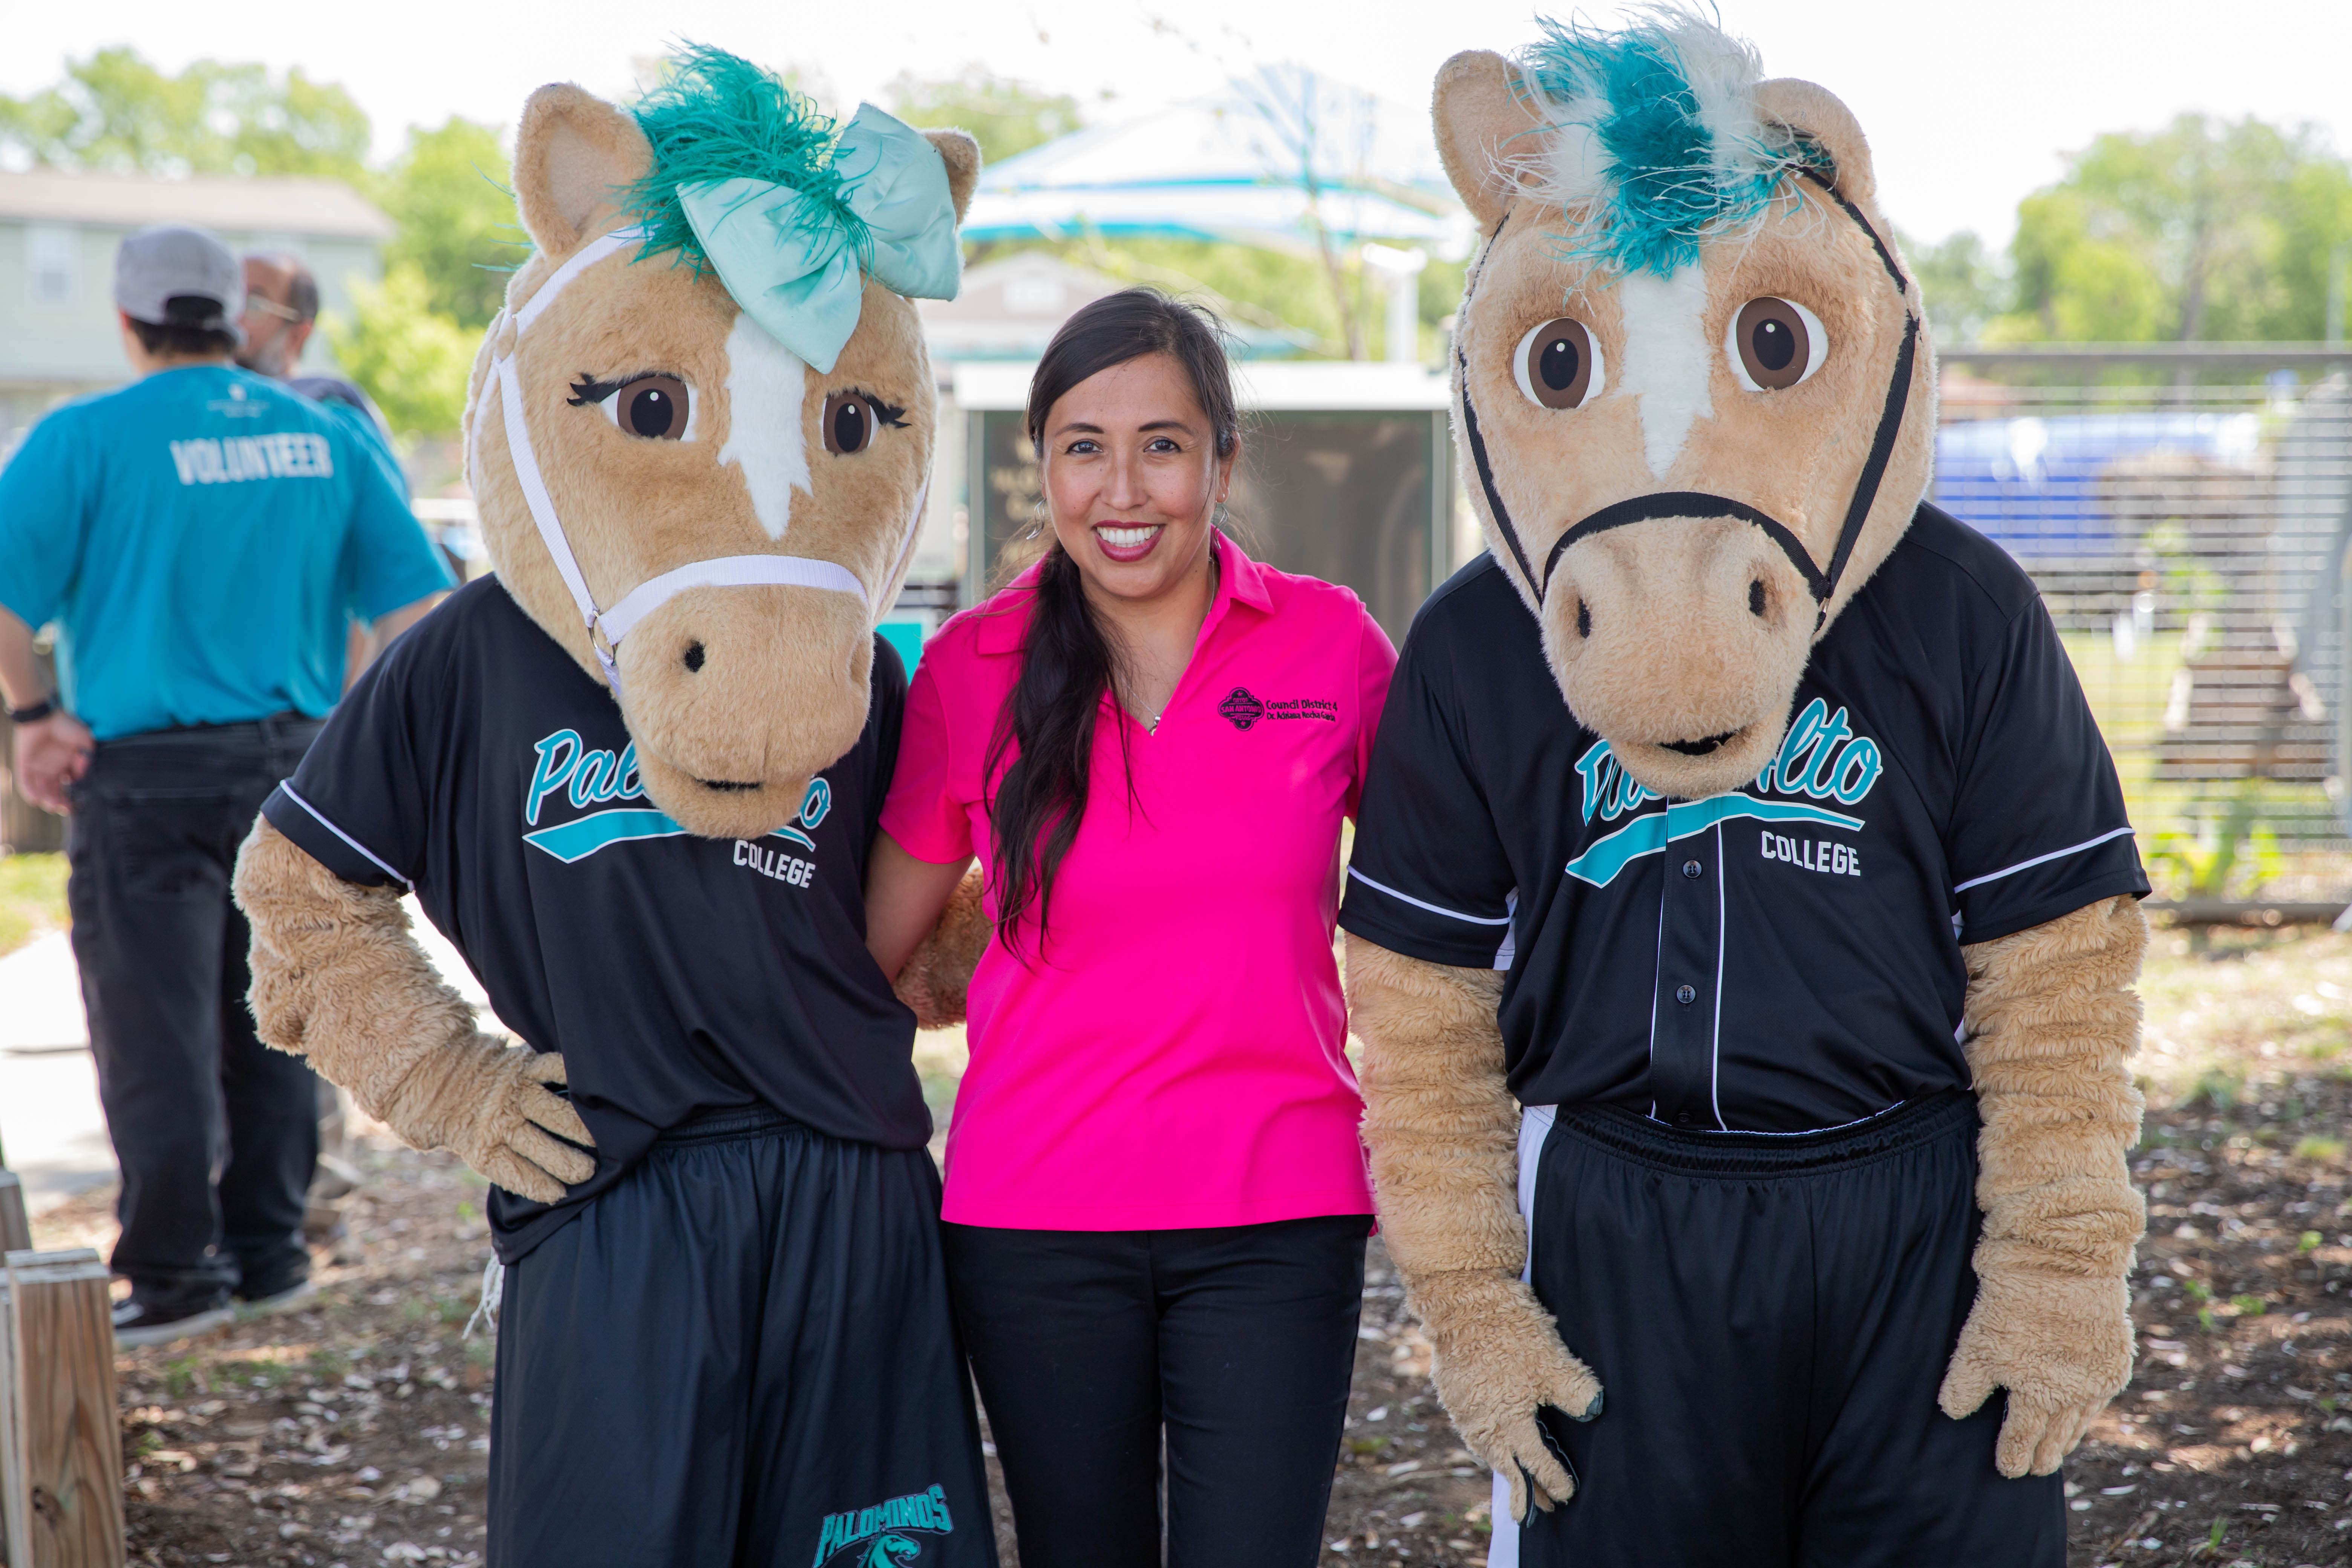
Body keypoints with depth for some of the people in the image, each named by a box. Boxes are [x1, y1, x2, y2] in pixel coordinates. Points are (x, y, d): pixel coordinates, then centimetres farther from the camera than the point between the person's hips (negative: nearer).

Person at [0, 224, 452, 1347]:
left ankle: (176, 1269, 3)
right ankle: (269, 1247, 20)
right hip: (293, 763, 4)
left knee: (157, 1028, 1)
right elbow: (412, 602, 5)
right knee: (269, 1021, 14)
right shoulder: (325, 438, 6)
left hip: (148, 771, -4)